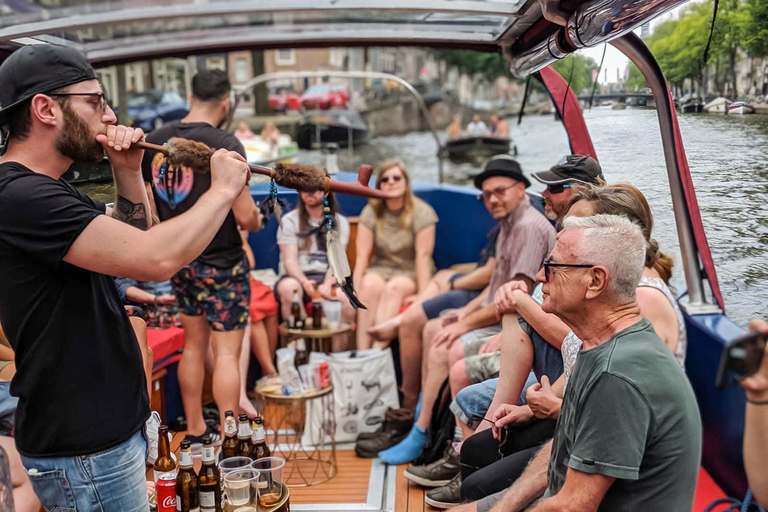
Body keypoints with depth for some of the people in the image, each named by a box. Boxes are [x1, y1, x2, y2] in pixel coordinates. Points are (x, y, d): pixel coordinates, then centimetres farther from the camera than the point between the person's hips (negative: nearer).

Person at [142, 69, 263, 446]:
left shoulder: (154, 142, 2)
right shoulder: (224, 145, -17)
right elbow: (246, 217, -19)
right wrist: (256, 218, 3)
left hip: (179, 260, 6)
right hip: (221, 263, -6)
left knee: (194, 343, 18)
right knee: (226, 351, 0)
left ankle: (195, 430, 29)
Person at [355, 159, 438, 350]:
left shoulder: (422, 213, -9)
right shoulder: (371, 212, -1)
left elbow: (423, 256, -14)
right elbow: (362, 255, -5)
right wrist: (356, 292, -14)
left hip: (411, 273, -2)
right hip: (381, 268, 2)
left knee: (394, 287, -33)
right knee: (370, 284, -30)